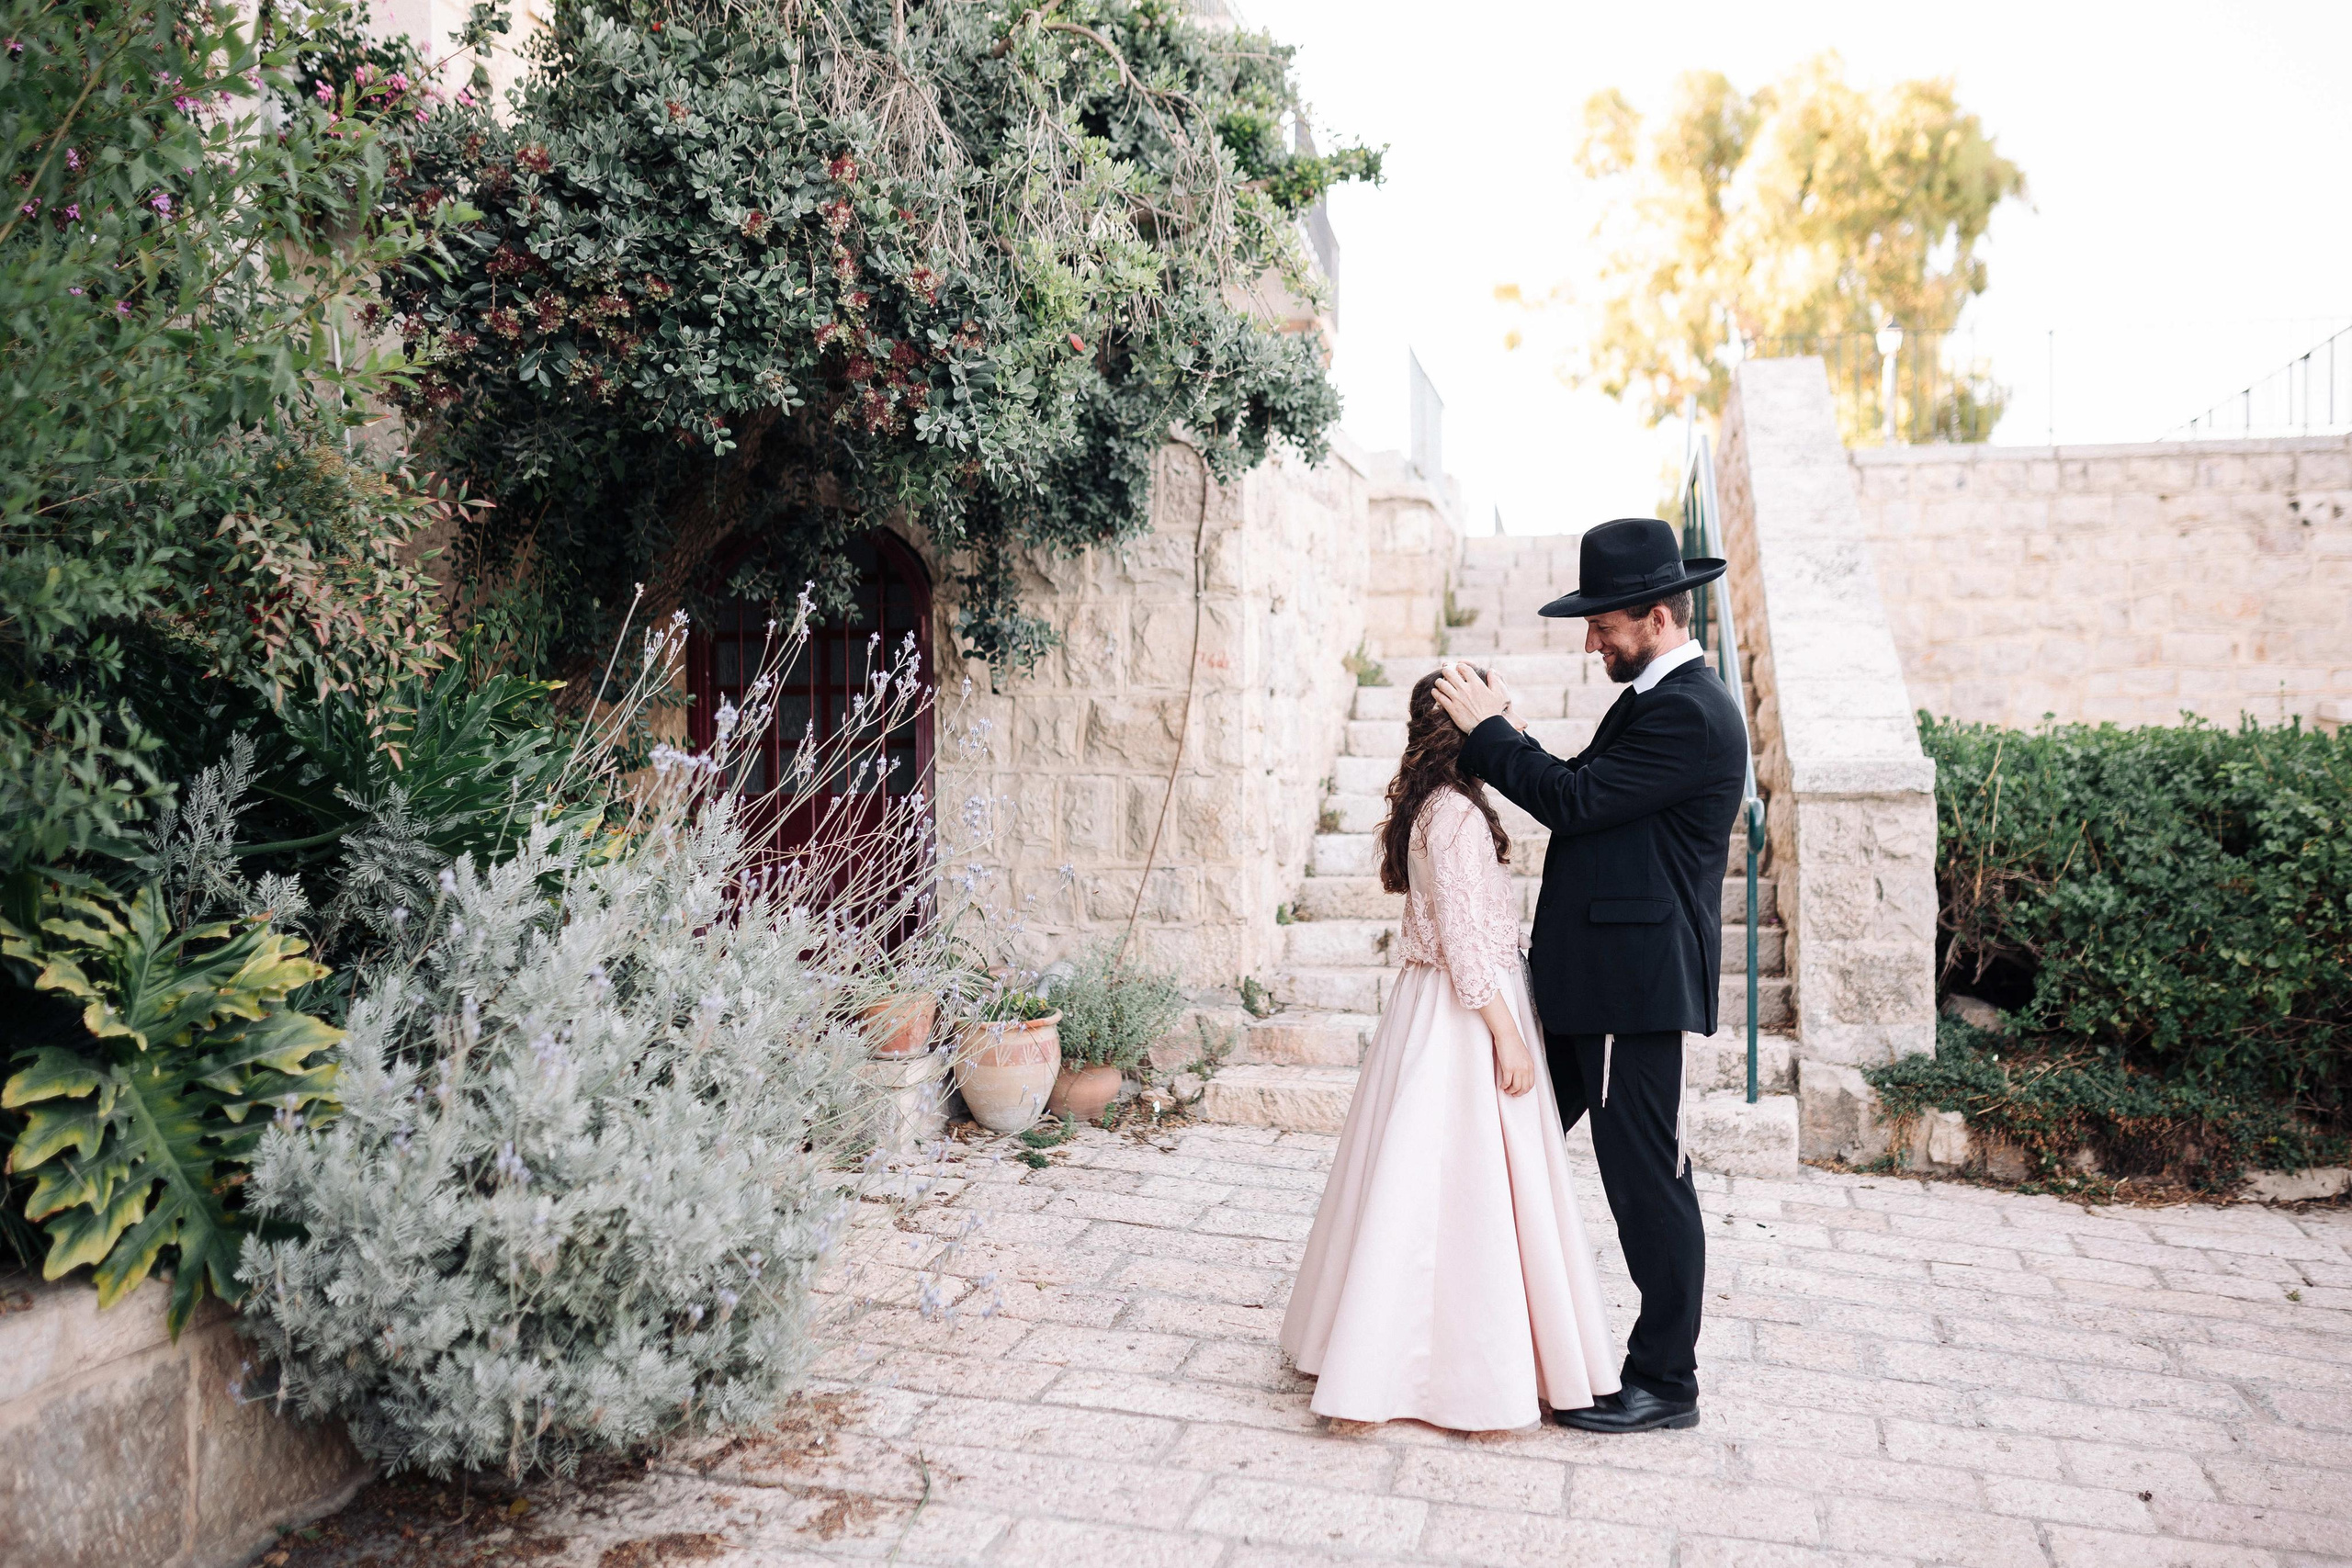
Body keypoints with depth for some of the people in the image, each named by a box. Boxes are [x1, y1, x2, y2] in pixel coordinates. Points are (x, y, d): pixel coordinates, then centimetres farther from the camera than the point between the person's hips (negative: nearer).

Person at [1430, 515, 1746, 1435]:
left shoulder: (1689, 713, -16)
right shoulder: (1655, 700, 16)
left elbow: (1575, 801, -20)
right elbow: (1581, 796, 16)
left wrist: (1487, 729, -11)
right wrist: (1502, 738, 5)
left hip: (1635, 985, -11)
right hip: (1593, 979, 11)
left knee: (1645, 1177, 1)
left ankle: (1665, 1382, 15)